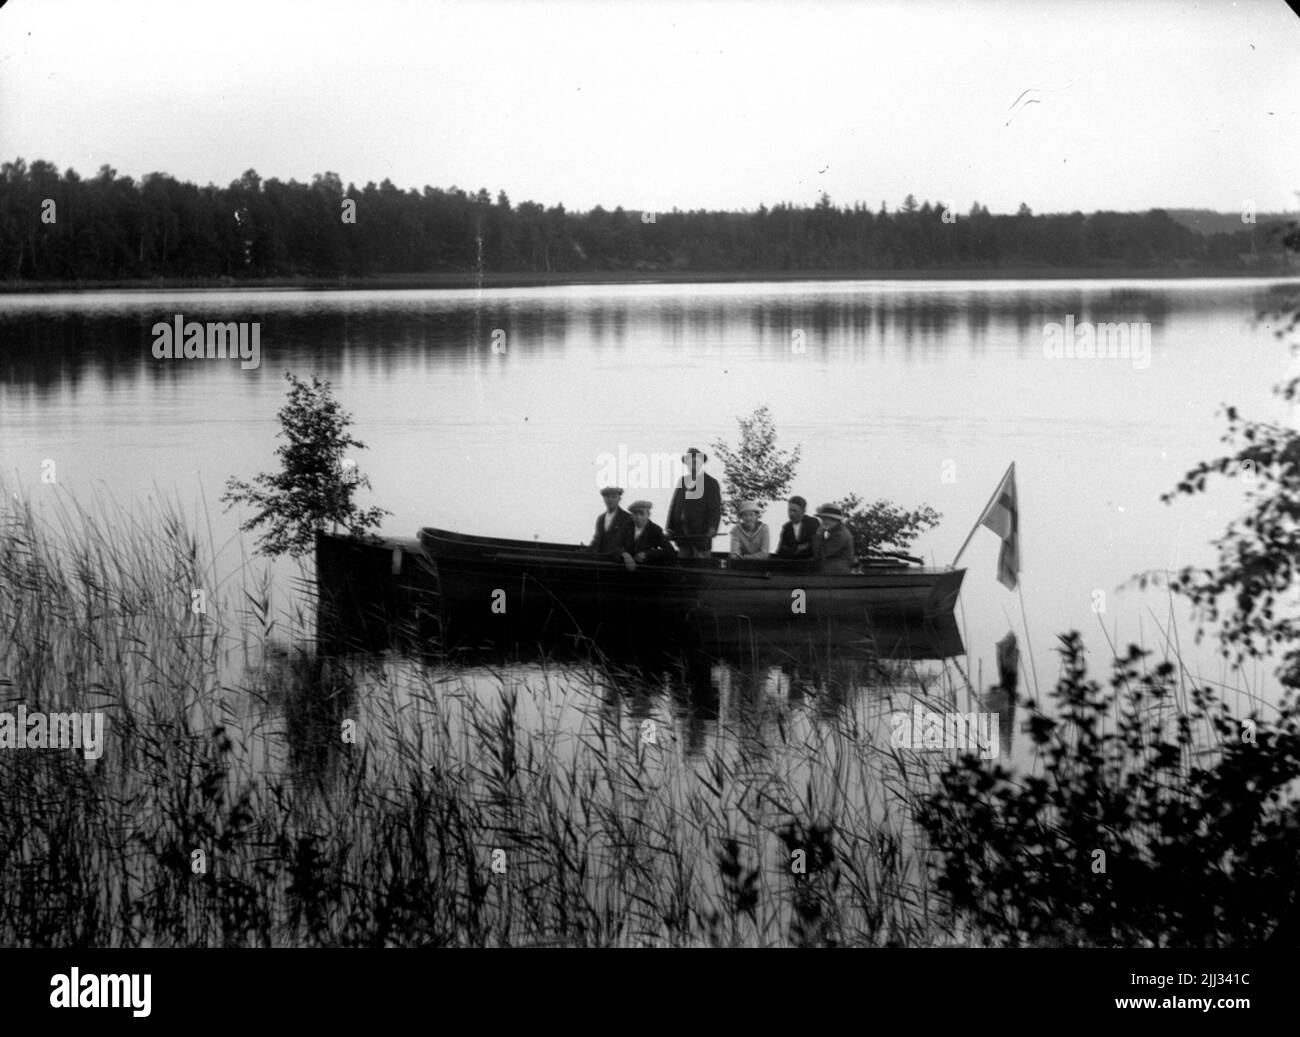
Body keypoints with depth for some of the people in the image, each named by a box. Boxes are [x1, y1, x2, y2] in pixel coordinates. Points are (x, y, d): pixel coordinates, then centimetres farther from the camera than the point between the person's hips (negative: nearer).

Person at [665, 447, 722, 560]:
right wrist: (670, 528, 5)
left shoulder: (711, 483, 0)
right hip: (682, 533, 5)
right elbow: (673, 505, 14)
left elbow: (715, 508, -6)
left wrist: (712, 528, -20)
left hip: (701, 534, -5)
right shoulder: (682, 481, 15)